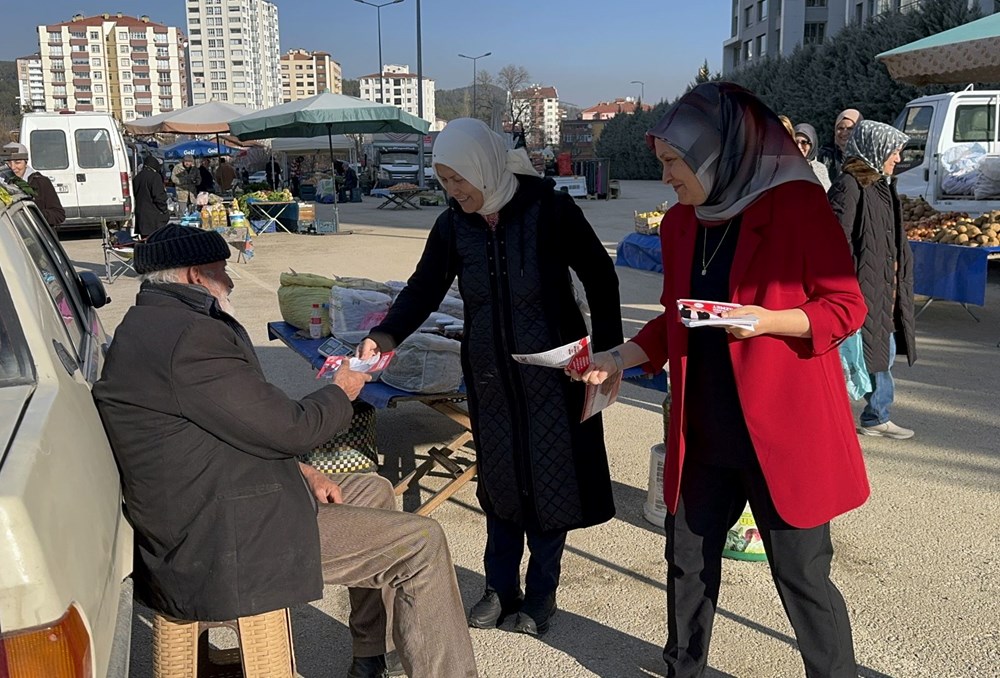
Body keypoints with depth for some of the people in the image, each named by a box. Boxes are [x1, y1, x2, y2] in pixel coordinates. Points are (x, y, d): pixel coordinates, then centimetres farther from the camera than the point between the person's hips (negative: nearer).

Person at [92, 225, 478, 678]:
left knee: (375, 491, 22)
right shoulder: (189, 336, -23)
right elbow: (287, 427, -18)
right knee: (422, 544, -8)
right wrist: (342, 392, 1)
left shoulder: (151, 326, 12)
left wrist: (300, 472, 8)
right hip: (218, 552, -11)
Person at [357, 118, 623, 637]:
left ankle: (541, 593, 24)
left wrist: (607, 352, -7)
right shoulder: (453, 225, -2)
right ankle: (501, 587, 28)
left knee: (549, 479, 6)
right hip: (490, 375, 4)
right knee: (498, 480, 11)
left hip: (552, 372, -3)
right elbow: (424, 287, 0)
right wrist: (387, 334, -18)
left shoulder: (550, 210, -13)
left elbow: (599, 278, -7)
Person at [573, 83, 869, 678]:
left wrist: (769, 321, -25)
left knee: (802, 575, 4)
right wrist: (619, 359, 6)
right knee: (688, 561, 16)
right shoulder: (679, 223, 7)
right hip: (703, 429, 6)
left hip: (785, 428, -6)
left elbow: (847, 307, -10)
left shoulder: (797, 204, -12)